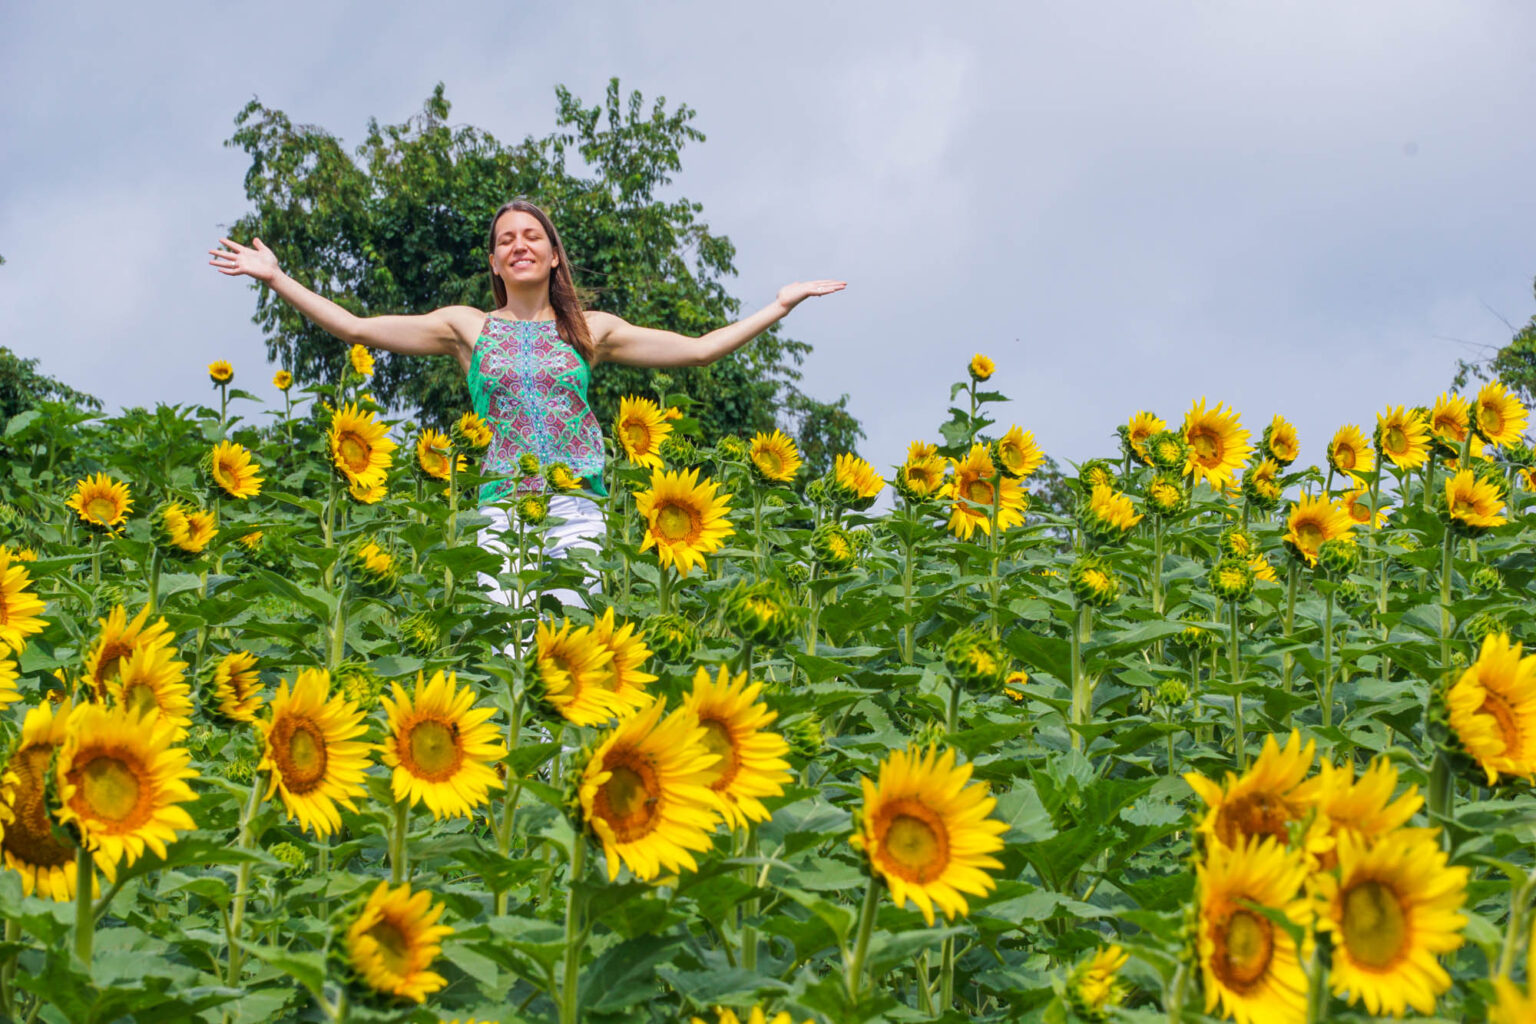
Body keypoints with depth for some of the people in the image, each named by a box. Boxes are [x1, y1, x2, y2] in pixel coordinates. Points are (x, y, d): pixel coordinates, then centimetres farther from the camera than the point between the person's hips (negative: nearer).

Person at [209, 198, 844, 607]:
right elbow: (356, 328, 8)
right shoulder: (468, 328, 12)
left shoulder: (589, 331, 14)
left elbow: (699, 350, 14)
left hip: (577, 509, 1)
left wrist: (781, 305, 13)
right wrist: (276, 279, 2)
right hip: (502, 508, -1)